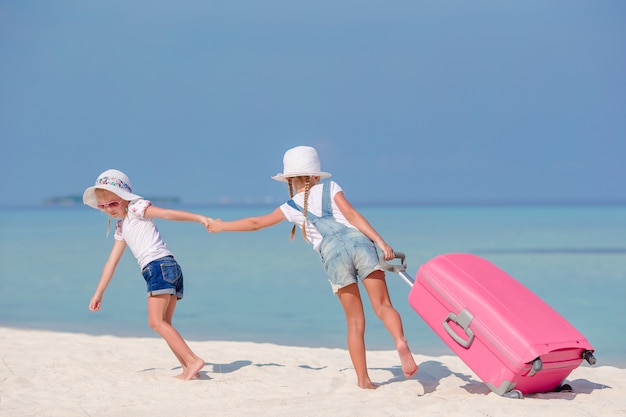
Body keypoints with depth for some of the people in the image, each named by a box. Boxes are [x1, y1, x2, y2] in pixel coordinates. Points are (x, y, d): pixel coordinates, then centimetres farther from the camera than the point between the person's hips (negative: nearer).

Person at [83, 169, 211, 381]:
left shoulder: (137, 208, 3)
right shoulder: (122, 228, 26)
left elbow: (168, 213, -10)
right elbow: (111, 262, 28)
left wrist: (199, 217, -19)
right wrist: (99, 293, 28)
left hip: (159, 265, -9)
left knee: (156, 321, -15)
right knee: (163, 323, 7)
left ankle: (193, 361, -23)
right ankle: (188, 369, 2)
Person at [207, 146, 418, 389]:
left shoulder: (291, 207, 21)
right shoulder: (330, 188, 18)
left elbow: (255, 223, 32)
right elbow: (352, 215, 4)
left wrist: (221, 226, 47)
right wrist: (380, 242, -3)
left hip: (333, 254, 0)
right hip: (358, 241, 0)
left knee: (355, 322, 9)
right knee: (382, 306, -4)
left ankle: (363, 380, 5)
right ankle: (400, 341, -34)